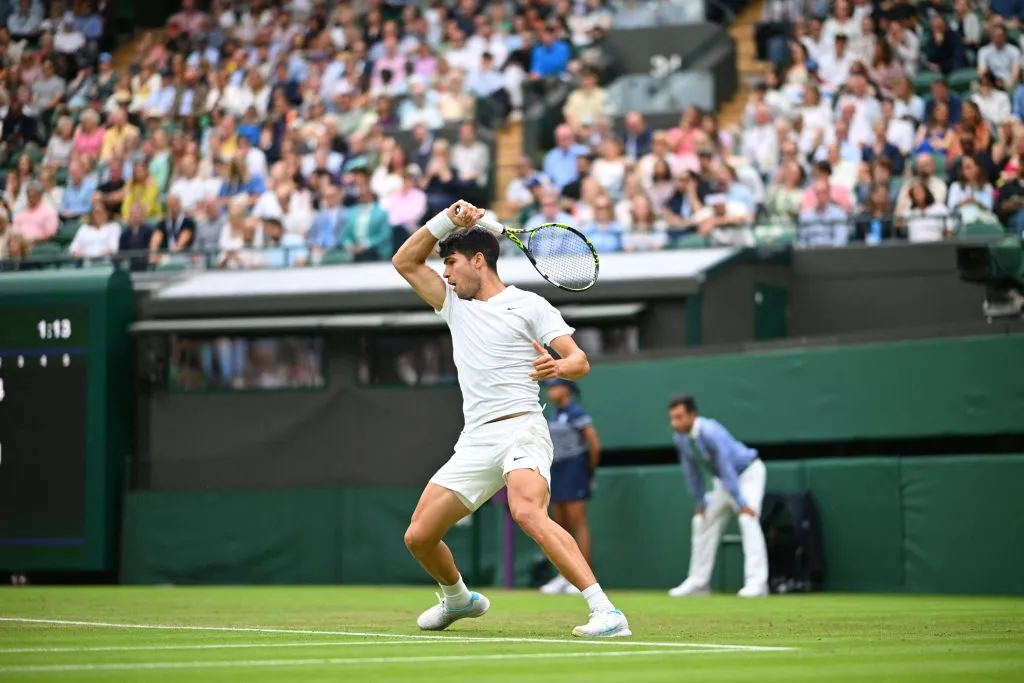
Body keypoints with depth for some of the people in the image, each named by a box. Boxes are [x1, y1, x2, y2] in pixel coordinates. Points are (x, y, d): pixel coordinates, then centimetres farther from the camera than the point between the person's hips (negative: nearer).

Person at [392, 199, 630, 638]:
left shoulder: (529, 305, 3)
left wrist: (558, 367, -29)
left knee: (527, 512, -35)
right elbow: (405, 262, 23)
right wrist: (446, 219, 11)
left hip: (520, 429, -7)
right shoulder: (455, 305, 21)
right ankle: (459, 599, 34)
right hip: (475, 441, 7)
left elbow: (580, 361, -5)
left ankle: (605, 611, -40)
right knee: (418, 536, 4)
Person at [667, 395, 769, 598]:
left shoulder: (711, 433, -34)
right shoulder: (680, 438, -11)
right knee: (702, 521, 9)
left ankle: (756, 581, -31)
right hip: (723, 480, 8)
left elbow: (727, 469, -35)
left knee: (747, 518, -25)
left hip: (748, 473, -8)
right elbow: (692, 471, 1)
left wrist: (741, 504, -35)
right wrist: (700, 502, 4)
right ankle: (698, 582, 17)